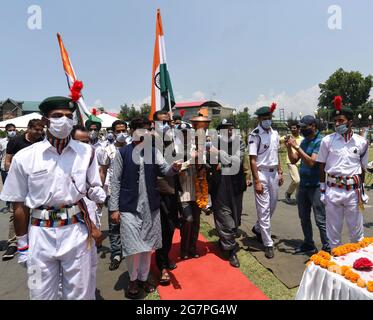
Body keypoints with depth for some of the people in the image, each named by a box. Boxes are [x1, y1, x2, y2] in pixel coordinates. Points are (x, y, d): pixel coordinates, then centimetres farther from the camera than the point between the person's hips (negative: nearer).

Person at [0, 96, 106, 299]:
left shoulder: (86, 152, -2)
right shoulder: (24, 157, -5)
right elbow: (19, 205, 2)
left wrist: (97, 193, -14)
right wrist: (22, 245, 5)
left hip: (77, 232, 1)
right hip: (40, 234, 0)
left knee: (80, 293, 15)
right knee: (41, 294, 17)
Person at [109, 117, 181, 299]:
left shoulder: (154, 151, 5)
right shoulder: (122, 153, -4)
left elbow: (164, 169, -7)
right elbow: (115, 181, -3)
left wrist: (174, 168, -30)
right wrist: (114, 208, -5)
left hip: (151, 206, 3)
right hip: (129, 207, -3)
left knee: (148, 245, 14)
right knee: (132, 247, 1)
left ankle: (143, 278, 35)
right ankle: (133, 280, 28)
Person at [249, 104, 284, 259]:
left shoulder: (274, 133, 9)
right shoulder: (255, 135, -12)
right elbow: (252, 160, -15)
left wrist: (280, 173, 13)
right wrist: (257, 181, -18)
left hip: (273, 173, 7)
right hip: (261, 173, -7)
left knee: (272, 205, 16)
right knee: (264, 209, -1)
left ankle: (258, 228, 39)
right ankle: (268, 244, 9)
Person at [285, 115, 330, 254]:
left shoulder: (320, 141, -14)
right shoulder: (304, 141, 10)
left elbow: (311, 162, -24)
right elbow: (294, 160, 10)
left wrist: (297, 147, -24)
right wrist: (289, 147, -5)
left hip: (316, 186, -8)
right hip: (303, 184, 8)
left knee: (320, 219, 0)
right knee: (304, 218, 16)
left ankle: (327, 248, 13)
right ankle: (309, 245, 31)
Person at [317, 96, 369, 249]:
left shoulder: (361, 142, 2)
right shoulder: (327, 141, -2)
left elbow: (363, 168, 11)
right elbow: (322, 167, 4)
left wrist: (361, 190, 12)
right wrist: (323, 189, 3)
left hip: (353, 190, 1)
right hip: (333, 189, -1)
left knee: (356, 229, 11)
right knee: (333, 229, 9)